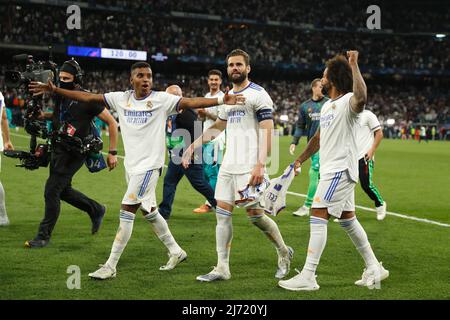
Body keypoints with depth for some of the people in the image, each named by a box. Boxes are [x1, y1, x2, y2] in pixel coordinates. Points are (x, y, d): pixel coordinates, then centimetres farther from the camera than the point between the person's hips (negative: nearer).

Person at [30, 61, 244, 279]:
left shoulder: (161, 99, -8)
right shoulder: (121, 99, 4)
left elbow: (189, 102, -18)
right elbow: (88, 97, 4)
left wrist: (221, 101, -30)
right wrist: (54, 90, 0)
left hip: (149, 165, -6)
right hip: (131, 164, 6)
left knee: (127, 211, -9)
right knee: (149, 212, 16)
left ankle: (110, 266, -3)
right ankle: (176, 252, 34)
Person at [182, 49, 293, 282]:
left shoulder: (258, 95, -6)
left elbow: (267, 132, -13)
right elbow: (217, 127, 31)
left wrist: (260, 165, -22)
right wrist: (193, 146, 25)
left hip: (249, 166, -8)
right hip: (228, 166, 8)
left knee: (255, 214, -6)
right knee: (222, 213, 2)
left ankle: (283, 252, 17)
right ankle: (222, 268, 6)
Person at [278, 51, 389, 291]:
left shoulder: (348, 101, -13)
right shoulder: (327, 106, 17)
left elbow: (361, 97, -40)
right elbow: (319, 138, 28)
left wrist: (353, 65, -34)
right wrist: (300, 160, 25)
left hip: (340, 169, -10)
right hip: (331, 169, 10)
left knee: (318, 216, -13)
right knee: (347, 219, 15)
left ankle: (308, 277, -13)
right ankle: (374, 268, 24)